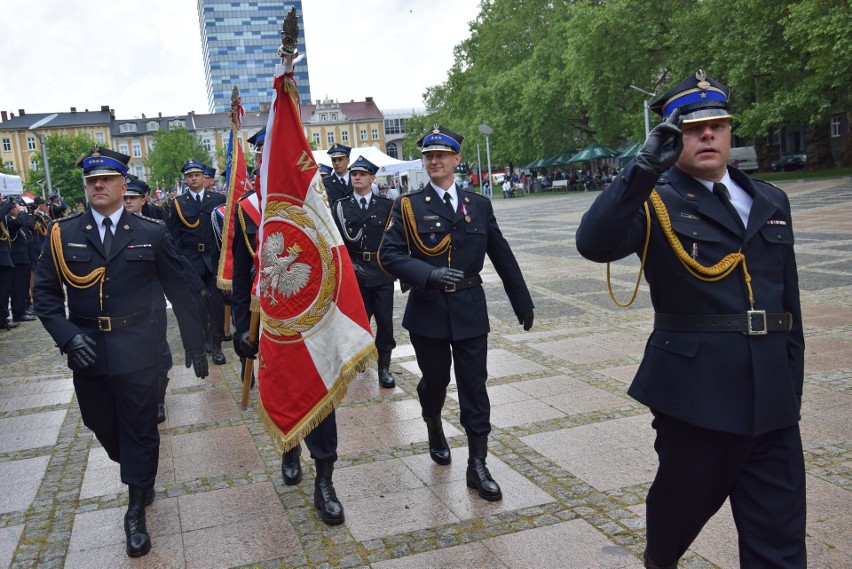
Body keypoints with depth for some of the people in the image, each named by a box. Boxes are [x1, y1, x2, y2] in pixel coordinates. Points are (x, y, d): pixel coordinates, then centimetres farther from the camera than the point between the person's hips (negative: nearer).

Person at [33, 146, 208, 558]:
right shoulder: (62, 234, 2)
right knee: (102, 425, 16)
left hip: (135, 350, -2)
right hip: (86, 350, 2)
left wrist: (195, 343, 2)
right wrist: (67, 336, -14)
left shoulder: (151, 233, -1)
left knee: (140, 430, 4)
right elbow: (46, 293, 2)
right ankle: (137, 474, 46)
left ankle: (136, 511, 22)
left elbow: (179, 291, 2)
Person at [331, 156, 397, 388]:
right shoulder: (340, 207, 5)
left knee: (385, 321, 2)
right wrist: (349, 265, -9)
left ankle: (384, 367, 13)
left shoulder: (387, 205, 4)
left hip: (383, 272, 0)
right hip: (354, 272, 0)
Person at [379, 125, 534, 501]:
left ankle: (477, 465, 10)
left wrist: (523, 302, 13)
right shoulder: (408, 206, -1)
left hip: (470, 311, 1)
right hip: (428, 310, -1)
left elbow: (502, 256, 10)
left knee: (474, 386, 1)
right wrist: (429, 274, -26)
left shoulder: (479, 205, 6)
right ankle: (434, 429, 45)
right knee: (435, 380, 14)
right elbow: (389, 255, -10)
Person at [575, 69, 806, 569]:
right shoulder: (654, 202, -4)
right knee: (684, 501, 17)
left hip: (772, 397, 4)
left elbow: (789, 301, 16)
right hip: (696, 392, -4)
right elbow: (594, 243, -25)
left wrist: (793, 384, 16)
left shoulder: (771, 201, 12)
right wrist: (645, 167, -32)